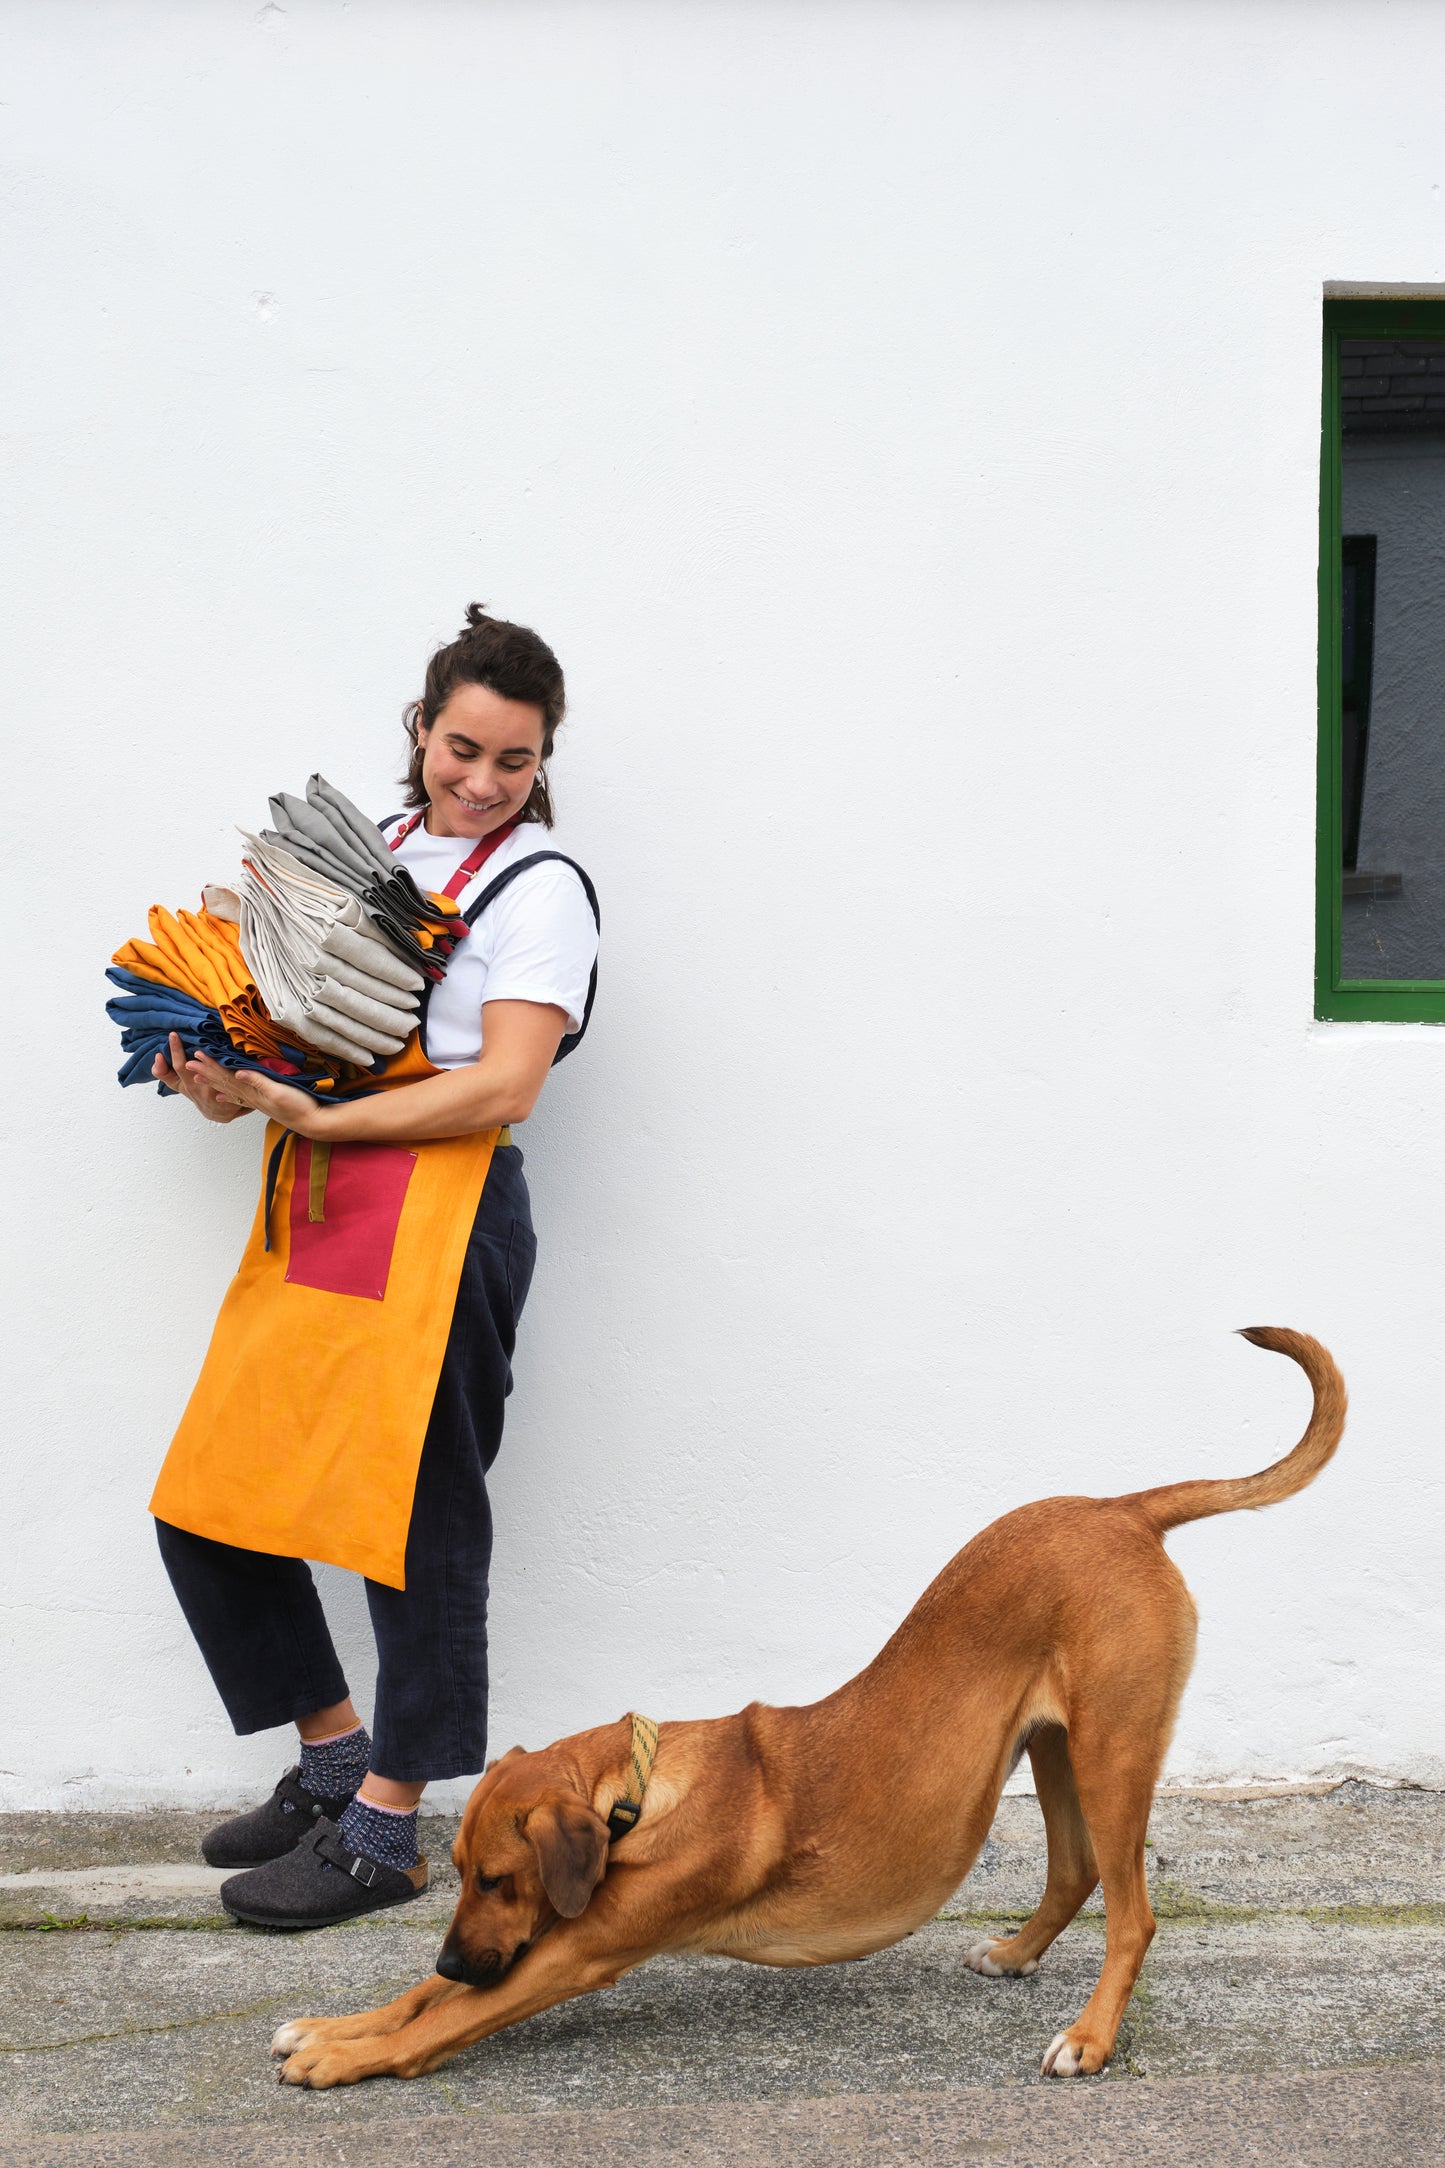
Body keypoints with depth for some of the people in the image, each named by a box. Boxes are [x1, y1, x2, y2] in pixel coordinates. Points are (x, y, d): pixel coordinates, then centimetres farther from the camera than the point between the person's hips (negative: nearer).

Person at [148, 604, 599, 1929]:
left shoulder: (538, 889, -5)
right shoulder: (378, 845, 15)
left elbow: (500, 1090, -15)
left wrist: (311, 1118, -16)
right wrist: (237, 1076, -2)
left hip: (440, 1223, -8)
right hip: (310, 1219, 8)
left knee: (416, 1521, -1)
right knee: (208, 1507, 9)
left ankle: (384, 1833, 11)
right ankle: (335, 1759, 25)